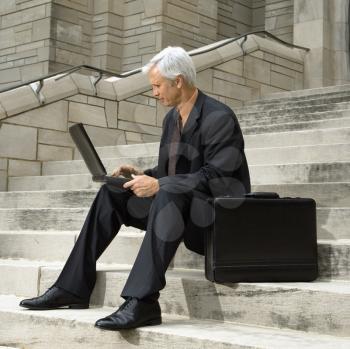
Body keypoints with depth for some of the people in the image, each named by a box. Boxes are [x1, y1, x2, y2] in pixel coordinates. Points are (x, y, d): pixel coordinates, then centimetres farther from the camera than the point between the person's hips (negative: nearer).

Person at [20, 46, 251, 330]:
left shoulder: (219, 118, -14)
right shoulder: (172, 118, 13)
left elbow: (215, 177, -23)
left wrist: (159, 184, -28)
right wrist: (143, 176, 0)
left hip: (217, 213, -9)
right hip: (175, 202, 9)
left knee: (169, 195, -38)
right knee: (112, 193, -1)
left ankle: (142, 302, -42)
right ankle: (72, 288, -4)